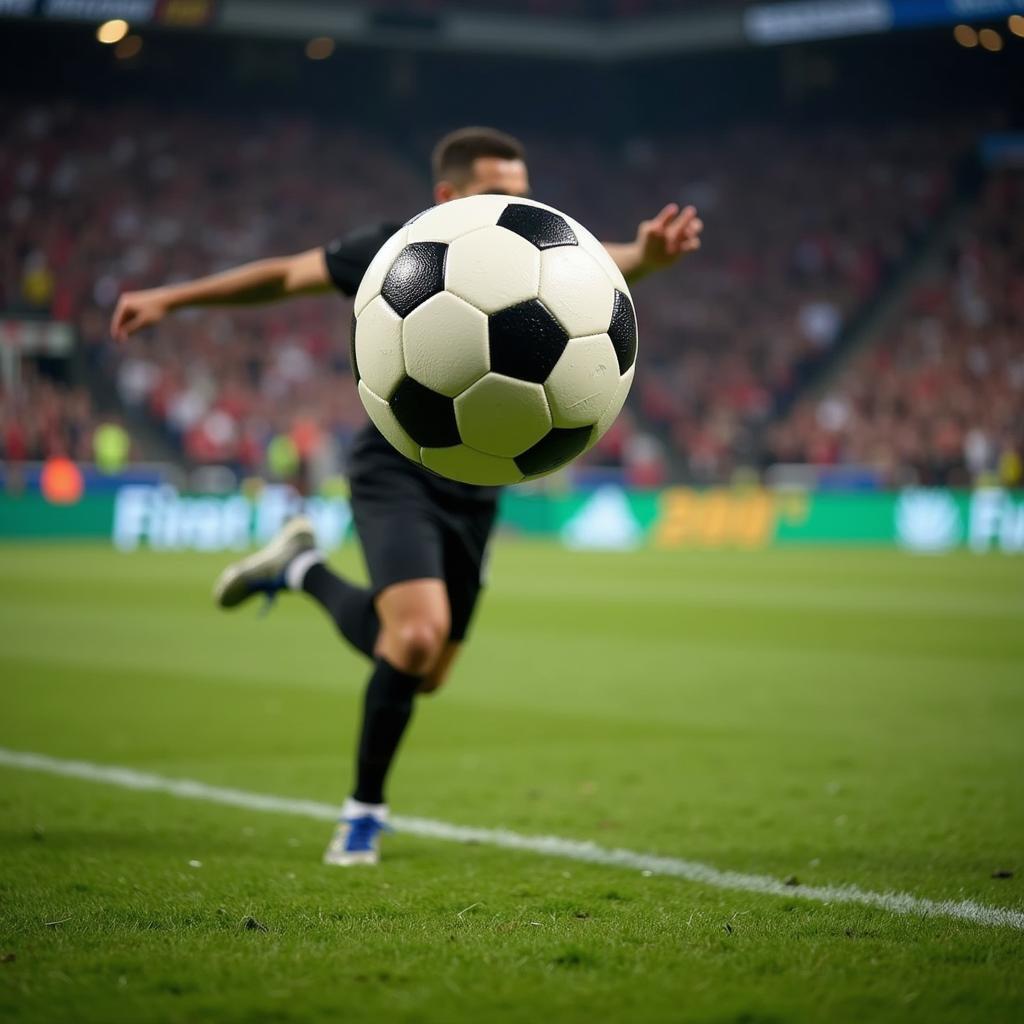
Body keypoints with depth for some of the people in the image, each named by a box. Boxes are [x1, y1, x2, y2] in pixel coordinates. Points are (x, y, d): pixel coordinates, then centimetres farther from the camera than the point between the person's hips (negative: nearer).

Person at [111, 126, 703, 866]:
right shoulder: (395, 251, -10)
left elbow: (598, 264, -28)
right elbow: (285, 275, 3)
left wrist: (648, 255, -52)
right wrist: (171, 299, 5)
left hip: (472, 493, 4)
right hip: (395, 476, -4)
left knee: (425, 672, 14)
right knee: (419, 636, -27)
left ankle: (302, 571, 40)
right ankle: (365, 809, -3)